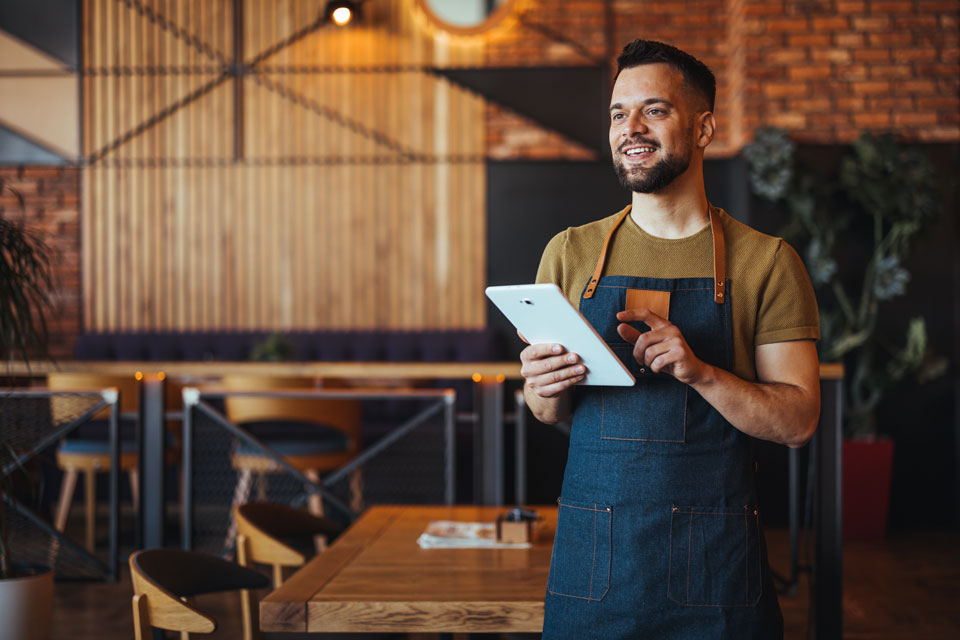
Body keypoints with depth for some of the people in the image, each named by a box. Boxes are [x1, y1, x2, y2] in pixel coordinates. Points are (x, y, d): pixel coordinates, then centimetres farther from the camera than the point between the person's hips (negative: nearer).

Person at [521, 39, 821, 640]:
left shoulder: (766, 261, -1)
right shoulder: (569, 254, 6)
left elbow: (798, 420, -4)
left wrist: (700, 371, -20)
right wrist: (547, 390, -11)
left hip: (714, 564, -2)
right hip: (592, 553, 2)